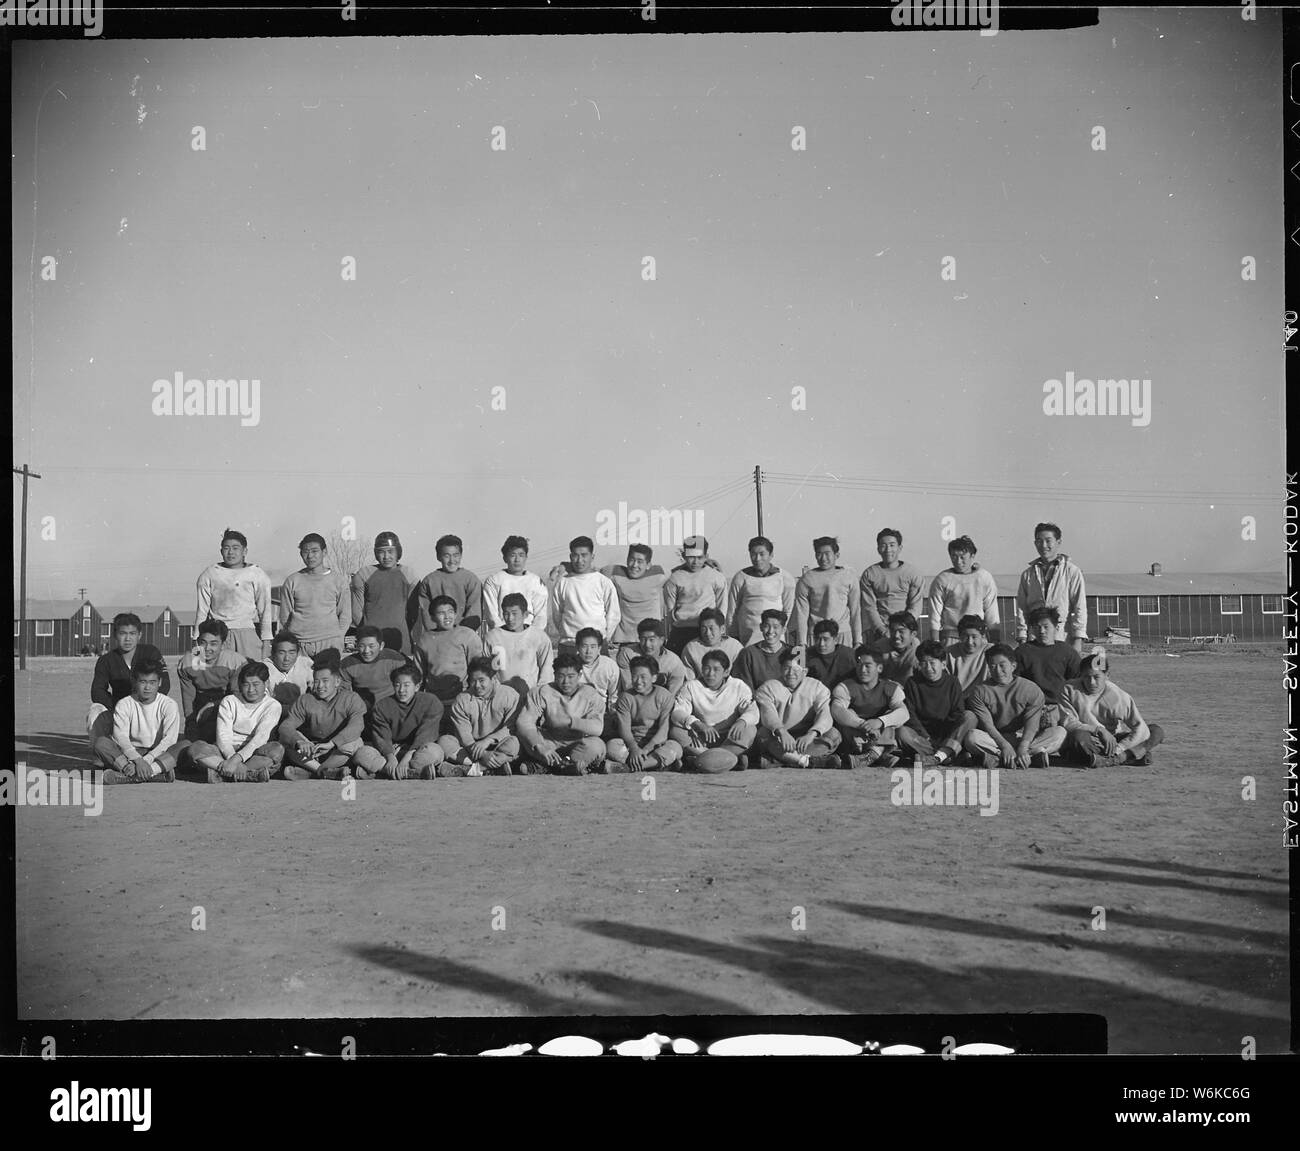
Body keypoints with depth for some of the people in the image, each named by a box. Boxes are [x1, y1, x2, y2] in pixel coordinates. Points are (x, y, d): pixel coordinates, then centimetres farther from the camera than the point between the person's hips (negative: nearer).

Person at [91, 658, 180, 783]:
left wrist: (146, 760, -25)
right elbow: (120, 737, -13)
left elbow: (169, 740, -12)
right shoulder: (123, 704, 0)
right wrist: (138, 760, -30)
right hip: (130, 753, 1)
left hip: (159, 754, -1)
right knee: (100, 742, -23)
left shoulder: (169, 705, -3)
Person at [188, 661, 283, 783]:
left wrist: (236, 759, -28)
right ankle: (250, 774, -39)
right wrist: (231, 758, -29)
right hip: (227, 751, 2)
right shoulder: (229, 702, 5)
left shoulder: (272, 705, 0)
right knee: (195, 748, -28)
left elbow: (260, 737, -14)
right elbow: (223, 737, -7)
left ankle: (221, 775, -37)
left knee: (277, 749, -34)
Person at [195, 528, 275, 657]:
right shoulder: (209, 575, 10)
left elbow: (265, 611, 8)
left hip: (248, 633, 0)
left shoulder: (257, 575, 8)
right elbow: (202, 610, 11)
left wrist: (265, 643, 2)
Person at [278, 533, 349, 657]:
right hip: (298, 644, 0)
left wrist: (336, 638, 0)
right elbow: (284, 617, 10)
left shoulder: (337, 580, 7)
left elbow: (345, 615, 11)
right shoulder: (292, 581, 7)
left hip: (330, 642, 0)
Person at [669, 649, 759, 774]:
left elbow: (753, 711, -8)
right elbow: (678, 713, -12)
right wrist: (698, 725, -33)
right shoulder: (690, 686, 0)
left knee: (750, 730, -28)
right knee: (675, 732, -27)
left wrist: (741, 722, -34)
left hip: (730, 738, 0)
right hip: (701, 740, 0)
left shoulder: (738, 687, 2)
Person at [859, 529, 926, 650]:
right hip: (877, 633, 0)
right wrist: (882, 630, -11)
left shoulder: (914, 573, 6)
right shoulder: (869, 574, 7)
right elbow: (869, 607, 2)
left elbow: (915, 606, 2)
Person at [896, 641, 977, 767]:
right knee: (903, 732, -30)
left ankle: (938, 756, -38)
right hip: (921, 733, -1)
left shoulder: (952, 682, 6)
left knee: (969, 717, -23)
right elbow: (909, 714, -4)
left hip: (948, 735, 1)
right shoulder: (912, 683, 5)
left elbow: (958, 714, -1)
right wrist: (925, 737, -19)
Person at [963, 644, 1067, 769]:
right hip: (995, 740, -1)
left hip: (1024, 739, 1)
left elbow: (1032, 723, -11)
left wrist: (1023, 747, -30)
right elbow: (987, 724, -9)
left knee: (1060, 732, -21)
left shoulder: (1032, 689, 3)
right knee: (972, 737, -32)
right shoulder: (979, 691, 2)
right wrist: (1004, 745, -27)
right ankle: (1033, 756, -36)